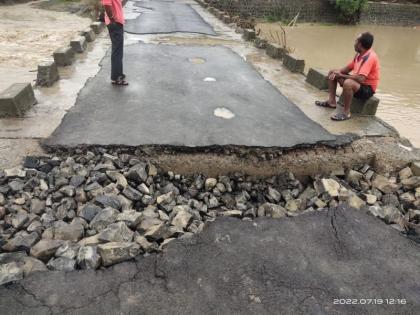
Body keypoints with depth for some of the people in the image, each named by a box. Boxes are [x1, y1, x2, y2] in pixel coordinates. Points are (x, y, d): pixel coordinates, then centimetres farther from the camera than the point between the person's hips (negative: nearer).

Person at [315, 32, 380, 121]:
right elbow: (348, 68, 13)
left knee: (348, 83, -42)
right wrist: (338, 72, -9)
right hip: (357, 82, 10)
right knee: (332, 73, 10)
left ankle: (346, 112, -27)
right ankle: (332, 101, 7)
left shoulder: (370, 57, -24)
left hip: (367, 88, -10)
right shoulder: (360, 54, 4)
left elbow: (360, 79, -34)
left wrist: (341, 75, -22)